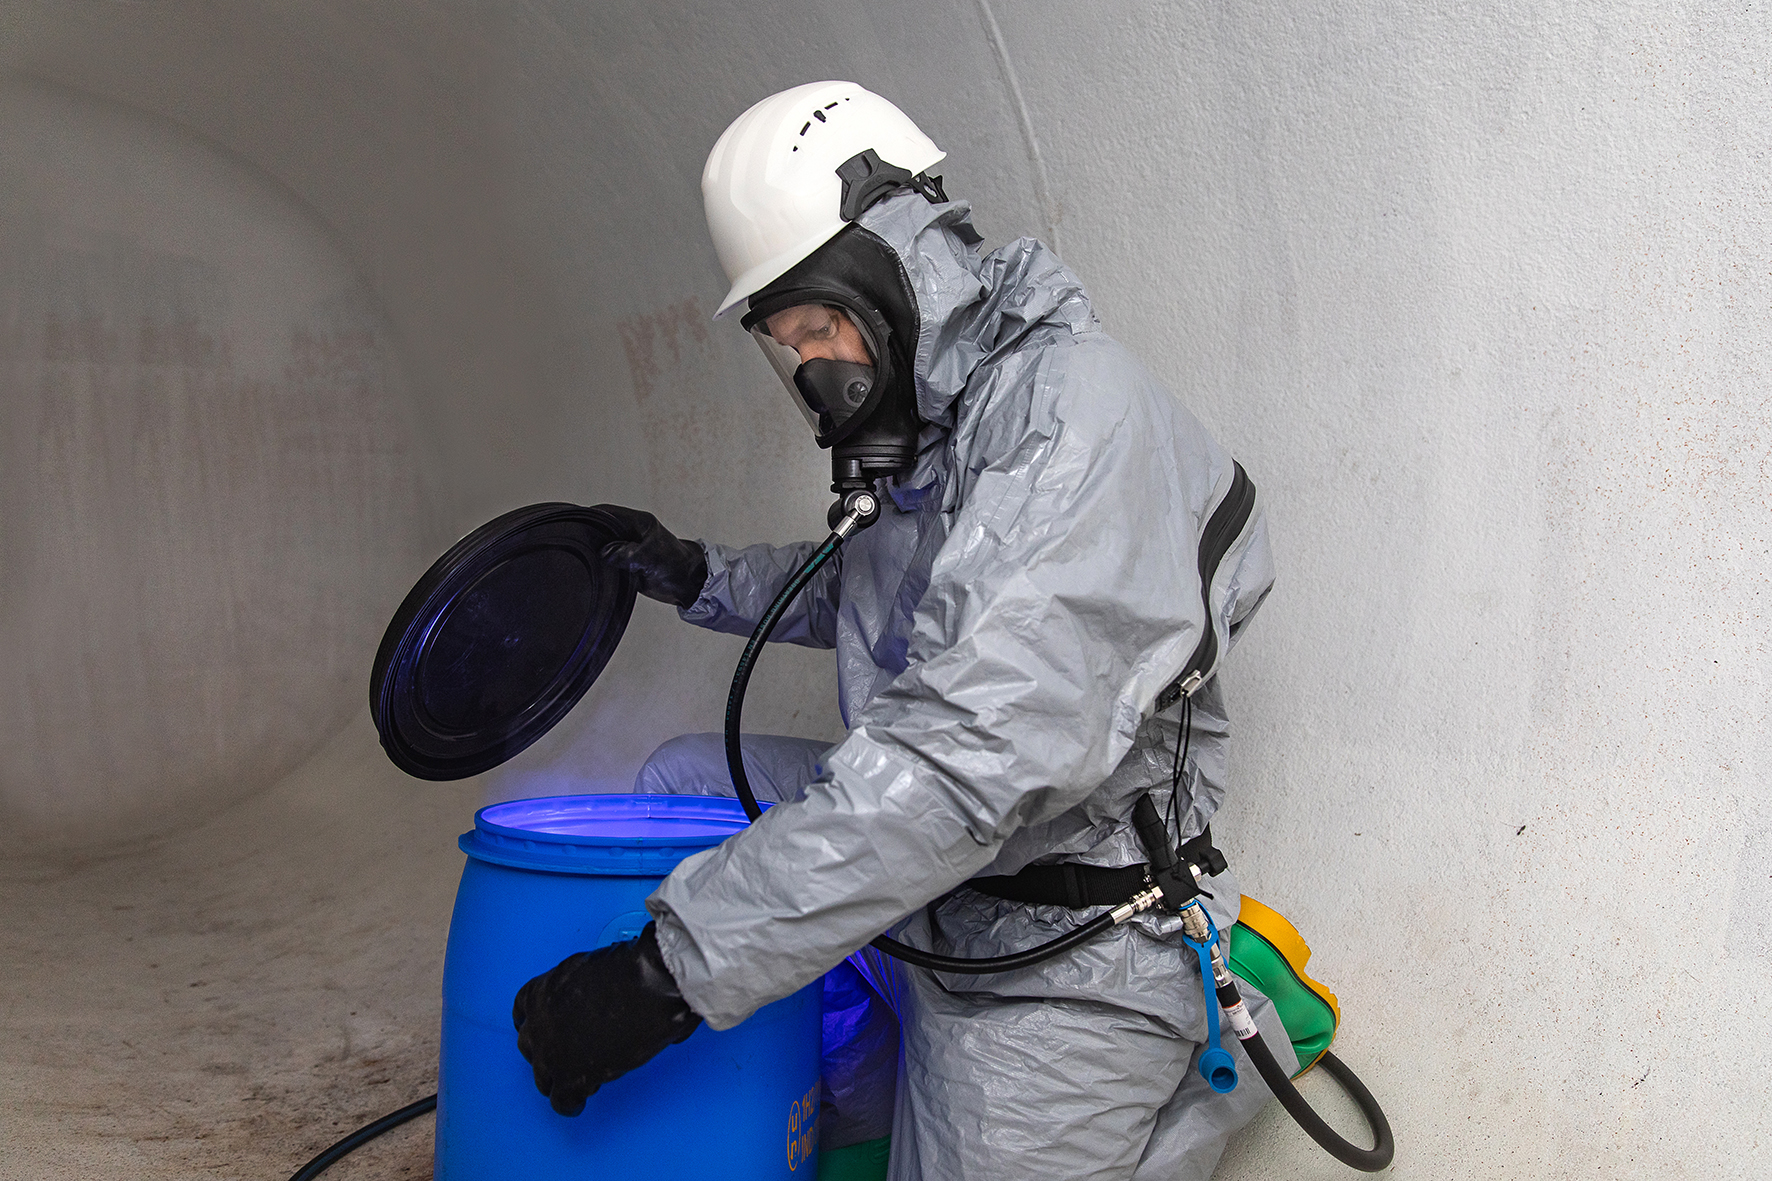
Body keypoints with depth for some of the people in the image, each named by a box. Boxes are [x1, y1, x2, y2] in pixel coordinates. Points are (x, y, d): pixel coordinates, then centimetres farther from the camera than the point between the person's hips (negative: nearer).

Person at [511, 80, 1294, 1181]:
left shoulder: (1077, 410, -25)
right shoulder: (929, 423, 4)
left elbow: (973, 753, -36)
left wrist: (675, 967, -35)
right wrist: (699, 576, 13)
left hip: (1051, 975, -8)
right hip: (921, 899, 9)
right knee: (681, 778, 13)